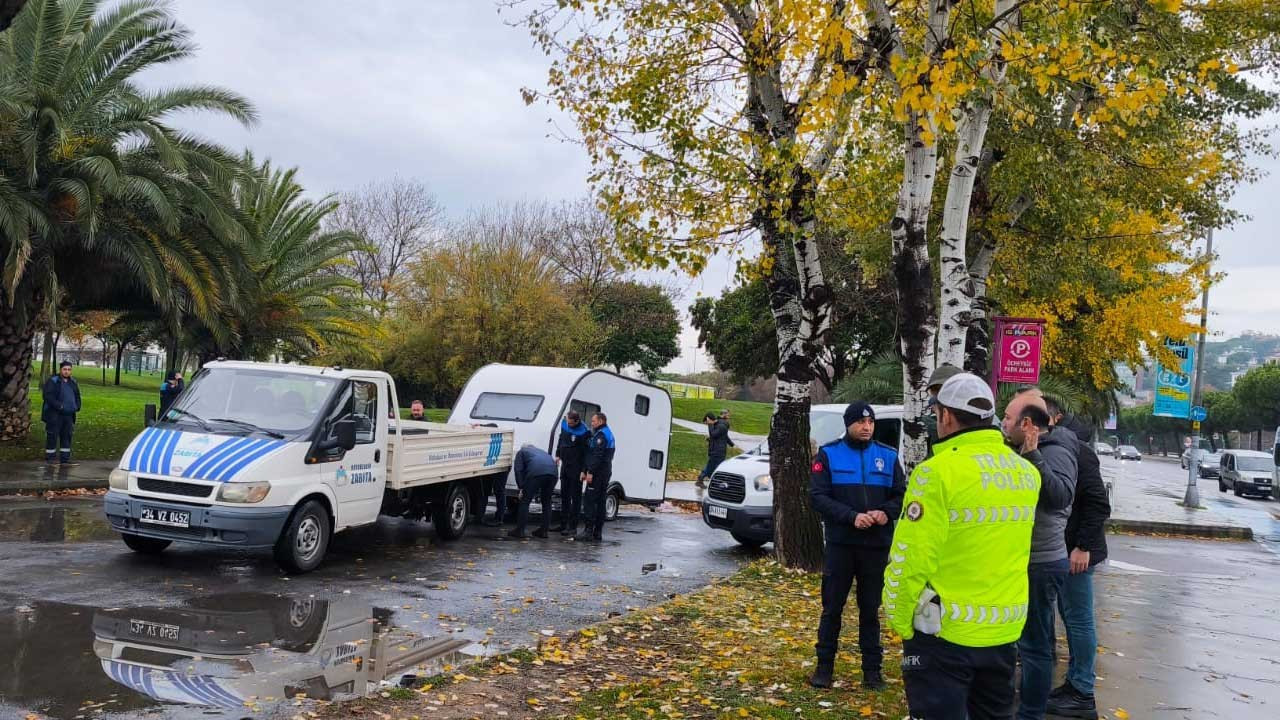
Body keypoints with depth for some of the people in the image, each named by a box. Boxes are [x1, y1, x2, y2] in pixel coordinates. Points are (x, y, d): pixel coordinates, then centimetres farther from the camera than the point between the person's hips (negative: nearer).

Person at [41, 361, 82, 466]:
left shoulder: (73, 382, 14)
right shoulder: (52, 381, -8)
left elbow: (77, 396, 23)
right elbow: (48, 396, -17)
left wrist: (77, 406, 6)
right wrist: (59, 406, -23)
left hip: (68, 414, 6)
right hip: (54, 415, -6)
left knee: (66, 436, 8)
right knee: (52, 436, -1)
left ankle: (65, 458, 14)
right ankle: (50, 457, 9)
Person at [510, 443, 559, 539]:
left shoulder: (521, 452, 29)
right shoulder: (542, 451, 43)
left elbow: (518, 470, 12)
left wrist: (521, 488, 12)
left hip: (536, 473, -5)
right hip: (552, 472, 5)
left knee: (525, 501, 5)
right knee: (546, 502, 19)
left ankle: (520, 530, 6)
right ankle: (544, 530, 21)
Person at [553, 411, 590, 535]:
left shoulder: (583, 432, -20)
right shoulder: (564, 423, 1)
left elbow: (586, 452, -18)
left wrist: (584, 470, -18)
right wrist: (558, 454, 19)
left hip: (576, 467, -8)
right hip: (565, 464, 8)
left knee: (575, 496, -2)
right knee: (564, 495, 14)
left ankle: (572, 526, 1)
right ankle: (563, 524, 23)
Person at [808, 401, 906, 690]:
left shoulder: (888, 455, 6)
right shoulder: (828, 454, -1)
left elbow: (902, 495, 8)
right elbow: (817, 496, -7)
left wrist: (886, 513, -14)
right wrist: (851, 516, -19)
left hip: (877, 545, 2)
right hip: (840, 543, -2)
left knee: (871, 609, 10)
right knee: (832, 607, 5)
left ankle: (872, 669, 19)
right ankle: (825, 666, 16)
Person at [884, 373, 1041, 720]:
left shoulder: (939, 471, -16)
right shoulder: (1026, 472, 4)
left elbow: (911, 559, -18)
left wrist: (900, 619, -6)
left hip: (945, 630, -6)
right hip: (1005, 627, 7)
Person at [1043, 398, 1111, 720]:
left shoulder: (1078, 451, -17)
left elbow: (1099, 504, -21)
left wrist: (1083, 547, -22)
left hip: (1075, 551, -9)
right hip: (1058, 549, 9)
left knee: (1079, 619, -2)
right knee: (1070, 617, 14)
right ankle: (1074, 682, 24)